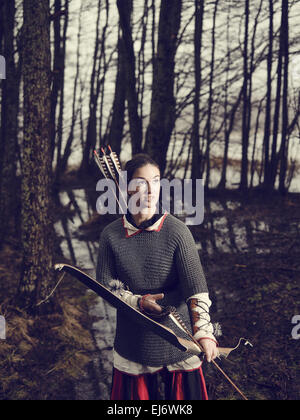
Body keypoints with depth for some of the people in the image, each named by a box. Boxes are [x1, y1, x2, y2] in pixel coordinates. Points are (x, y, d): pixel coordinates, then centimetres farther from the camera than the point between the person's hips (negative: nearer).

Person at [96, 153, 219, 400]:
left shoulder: (177, 231, -13)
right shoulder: (111, 235, -7)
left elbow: (196, 285, -19)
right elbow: (106, 285, -2)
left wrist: (203, 331, -29)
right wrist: (138, 301, -18)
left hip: (176, 339, -1)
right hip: (133, 341, 2)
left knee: (181, 390, 11)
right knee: (135, 392, 15)